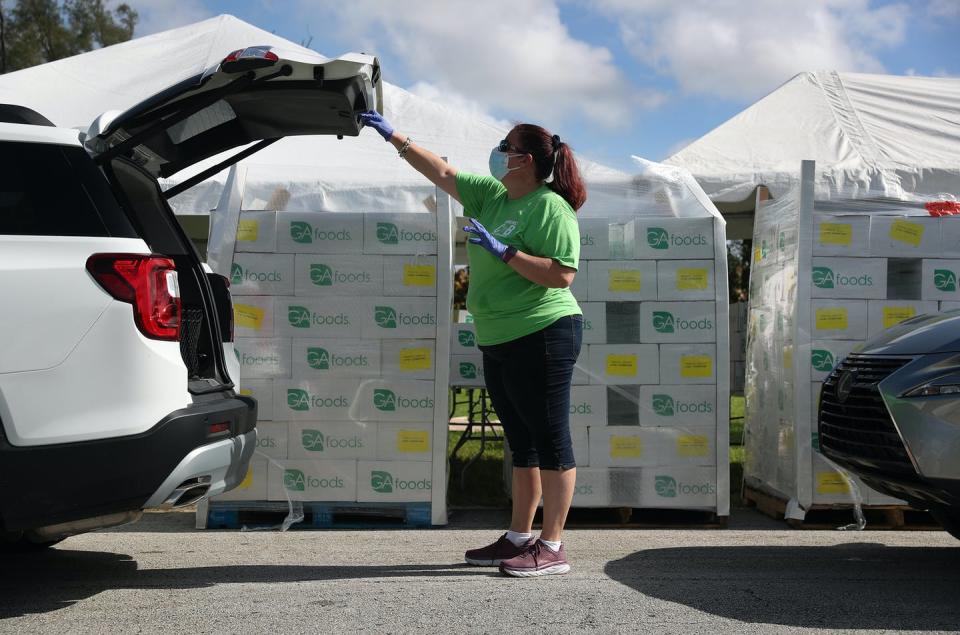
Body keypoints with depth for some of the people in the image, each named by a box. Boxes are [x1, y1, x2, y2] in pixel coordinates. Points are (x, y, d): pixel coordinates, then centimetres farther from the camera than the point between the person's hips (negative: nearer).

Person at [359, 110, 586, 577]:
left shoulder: (551, 207, -11)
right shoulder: (492, 196, 13)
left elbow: (562, 275, -19)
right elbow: (443, 174, 21)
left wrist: (504, 252, -21)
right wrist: (394, 137, 21)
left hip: (542, 335, -9)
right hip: (499, 341, 9)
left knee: (550, 441, -4)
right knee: (522, 443, 13)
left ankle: (552, 548, -1)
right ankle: (519, 538, 20)